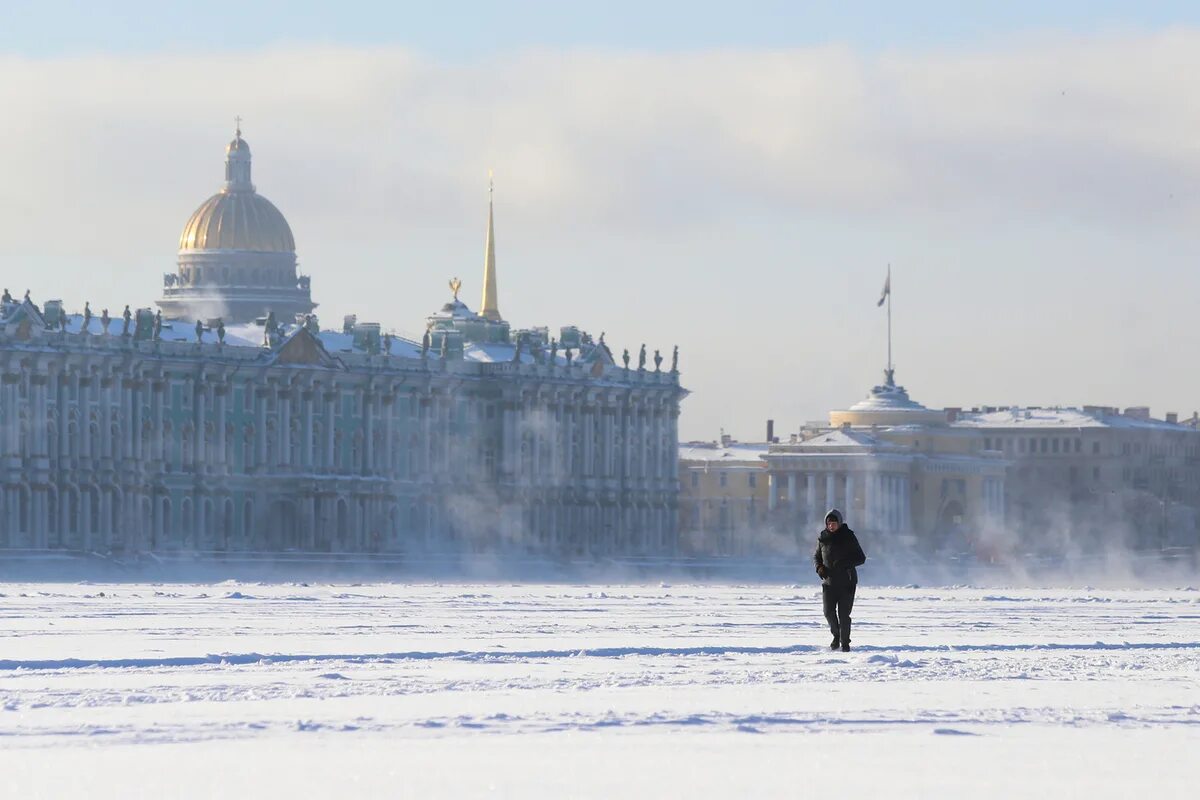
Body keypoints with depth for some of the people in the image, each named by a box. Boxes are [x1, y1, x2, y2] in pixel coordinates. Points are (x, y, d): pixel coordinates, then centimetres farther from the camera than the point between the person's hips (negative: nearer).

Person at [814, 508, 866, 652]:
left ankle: (845, 643, 7)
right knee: (829, 611, -6)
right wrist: (819, 567, -4)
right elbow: (817, 556, 19)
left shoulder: (848, 537, -5)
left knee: (844, 614, -6)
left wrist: (845, 563, -21)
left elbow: (861, 558, -5)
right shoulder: (823, 538, 5)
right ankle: (836, 635, 20)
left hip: (847, 582, -3)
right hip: (829, 581, 3)